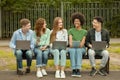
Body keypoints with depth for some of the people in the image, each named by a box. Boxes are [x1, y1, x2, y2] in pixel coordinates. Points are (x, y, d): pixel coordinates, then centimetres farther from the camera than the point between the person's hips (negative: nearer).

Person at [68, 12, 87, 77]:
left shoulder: (84, 32, 14)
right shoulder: (71, 31, 14)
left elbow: (83, 41, -2)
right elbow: (70, 40, -2)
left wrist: (81, 44, -25)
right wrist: (71, 44, -25)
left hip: (81, 48, 0)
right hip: (72, 48, 0)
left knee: (78, 50, -37)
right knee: (73, 51, -37)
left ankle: (78, 69, -45)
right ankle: (73, 69, -41)